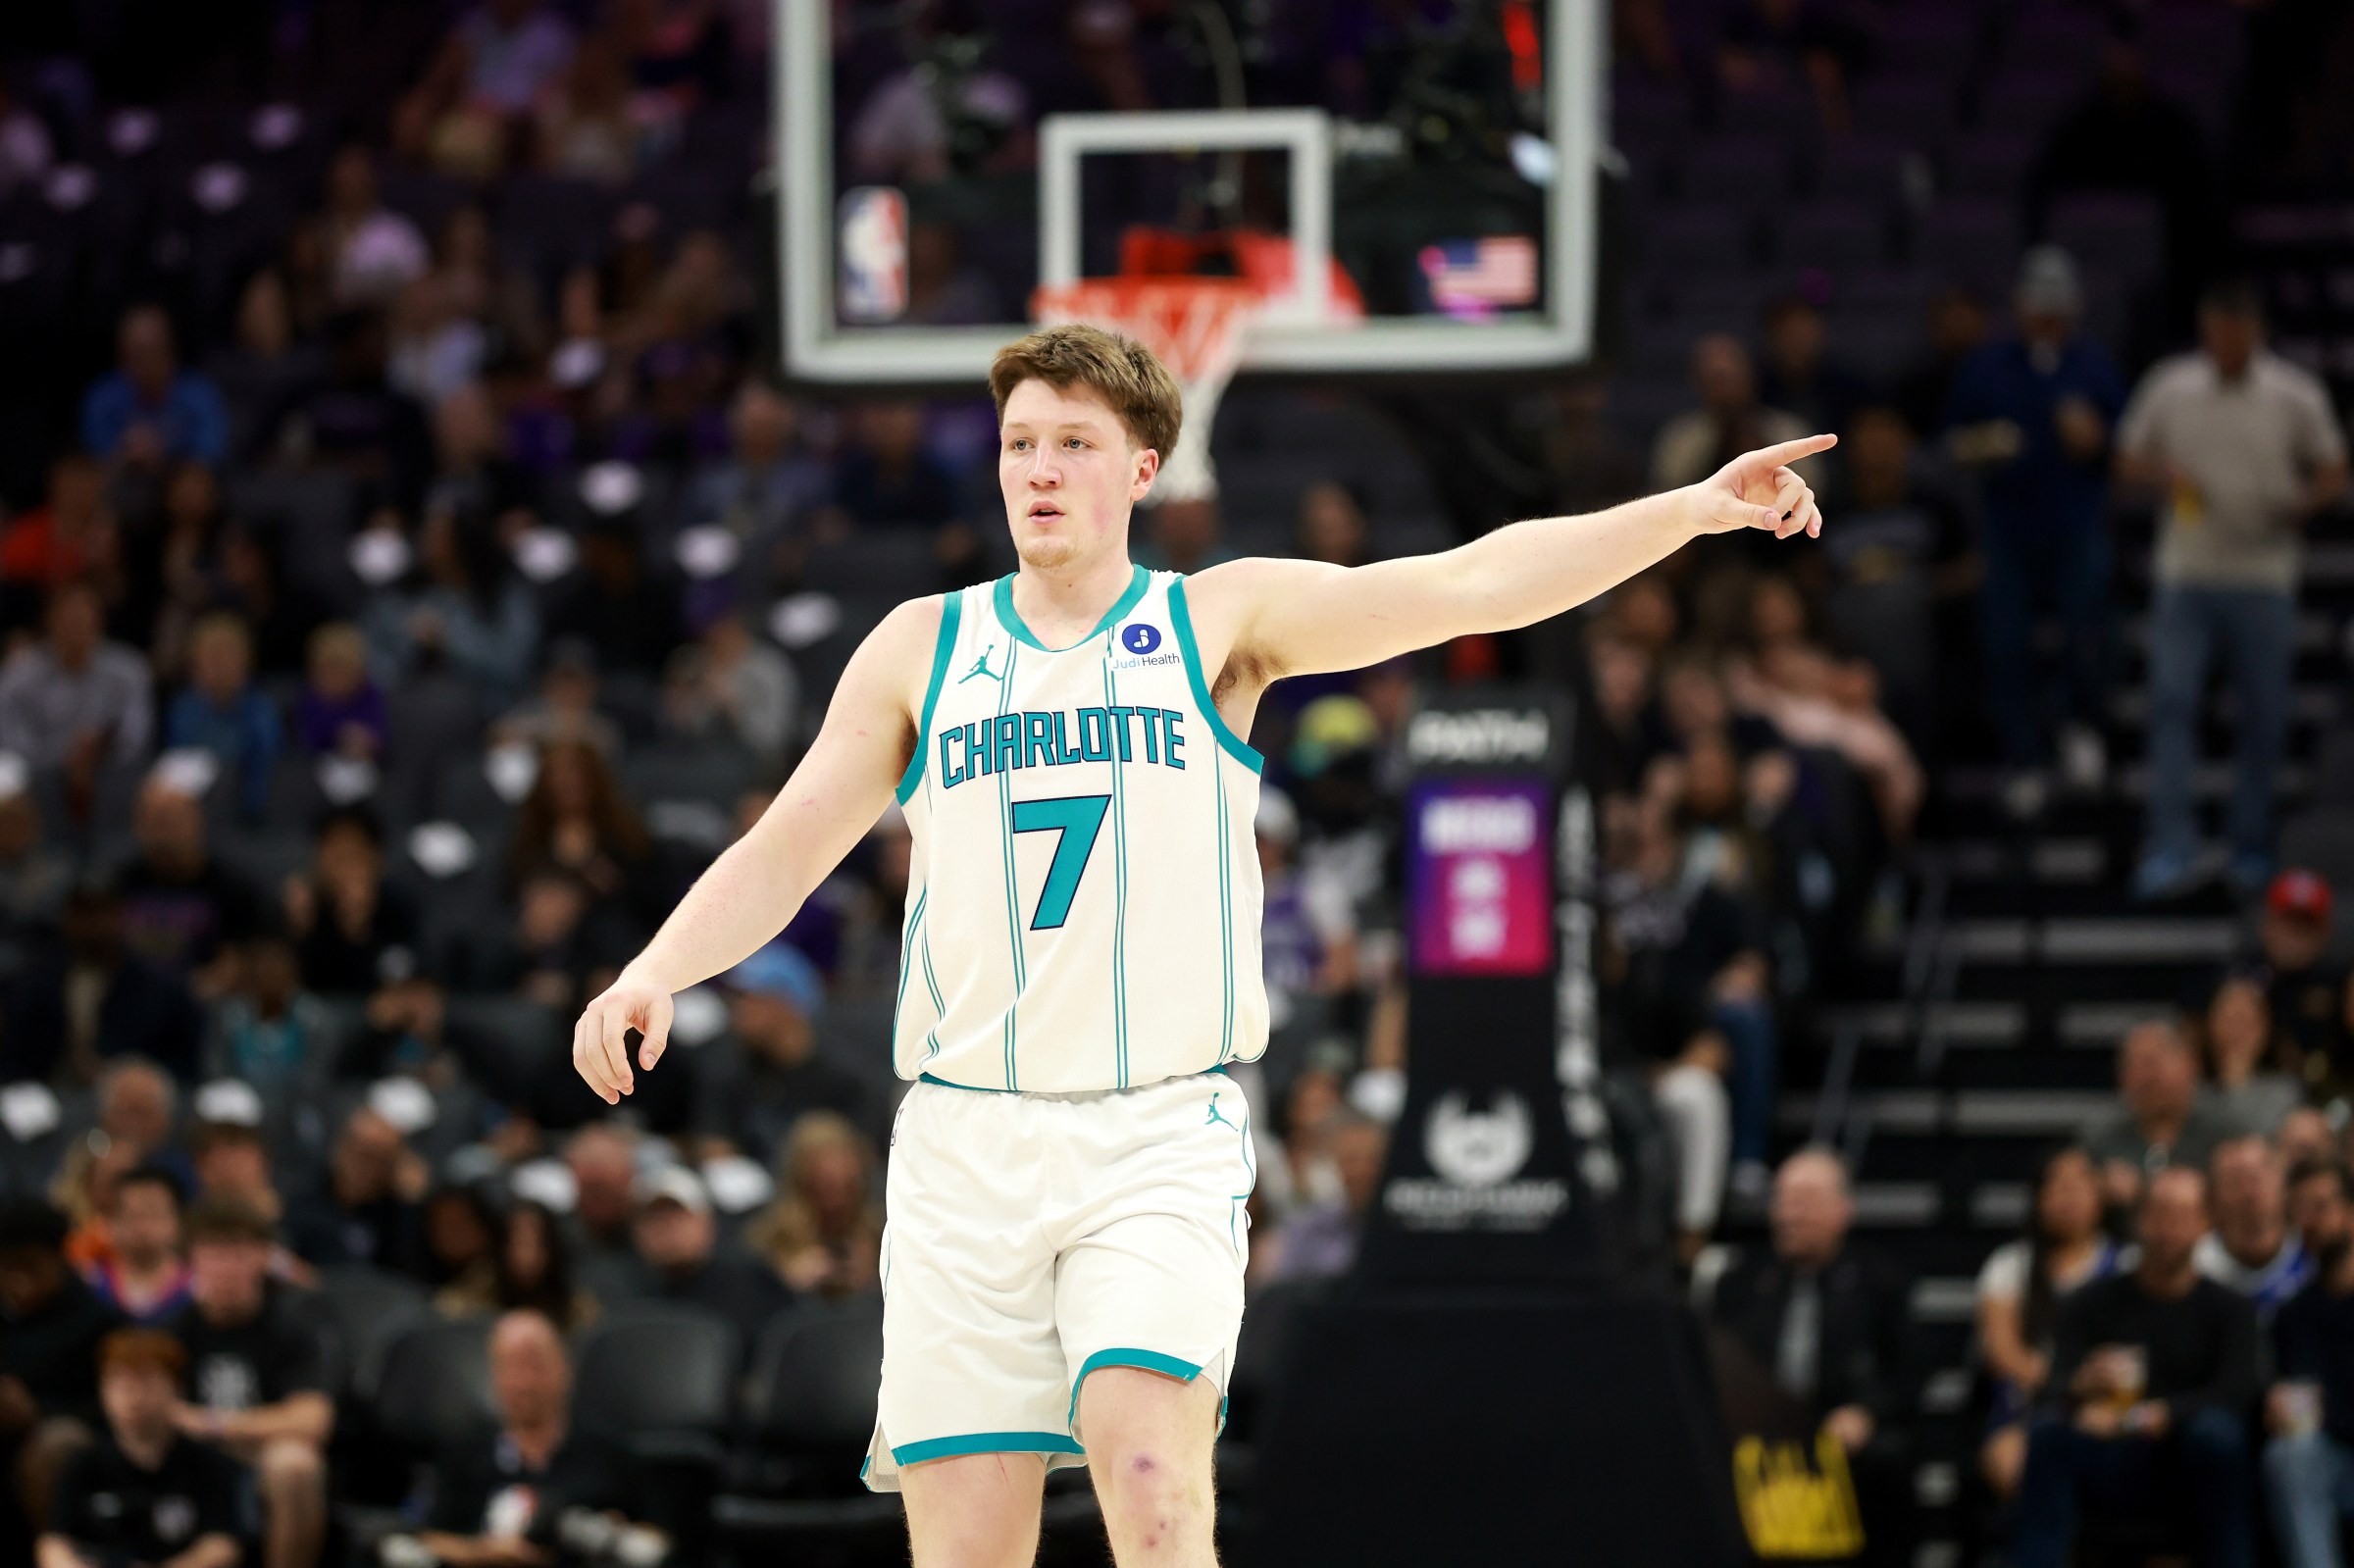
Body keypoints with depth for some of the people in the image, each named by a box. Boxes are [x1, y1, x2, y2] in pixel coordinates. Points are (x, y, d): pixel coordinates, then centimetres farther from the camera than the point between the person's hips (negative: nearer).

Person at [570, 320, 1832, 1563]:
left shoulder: (1221, 620, 6)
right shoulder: (921, 646, 12)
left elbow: (1471, 583, -4)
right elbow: (783, 853, 11)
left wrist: (1692, 510, -15)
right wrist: (656, 972, -7)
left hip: (1162, 1136, -2)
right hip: (967, 1141, 2)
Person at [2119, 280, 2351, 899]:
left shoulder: (2296, 396, -1)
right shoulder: (2168, 388, 2)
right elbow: (2129, 460, 11)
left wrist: (2300, 504, -16)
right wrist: (2164, 478, -11)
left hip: (2263, 577, 0)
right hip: (2187, 575, 0)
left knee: (2265, 718, 4)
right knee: (2172, 703, -11)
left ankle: (2251, 849, 17)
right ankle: (2172, 850, -12)